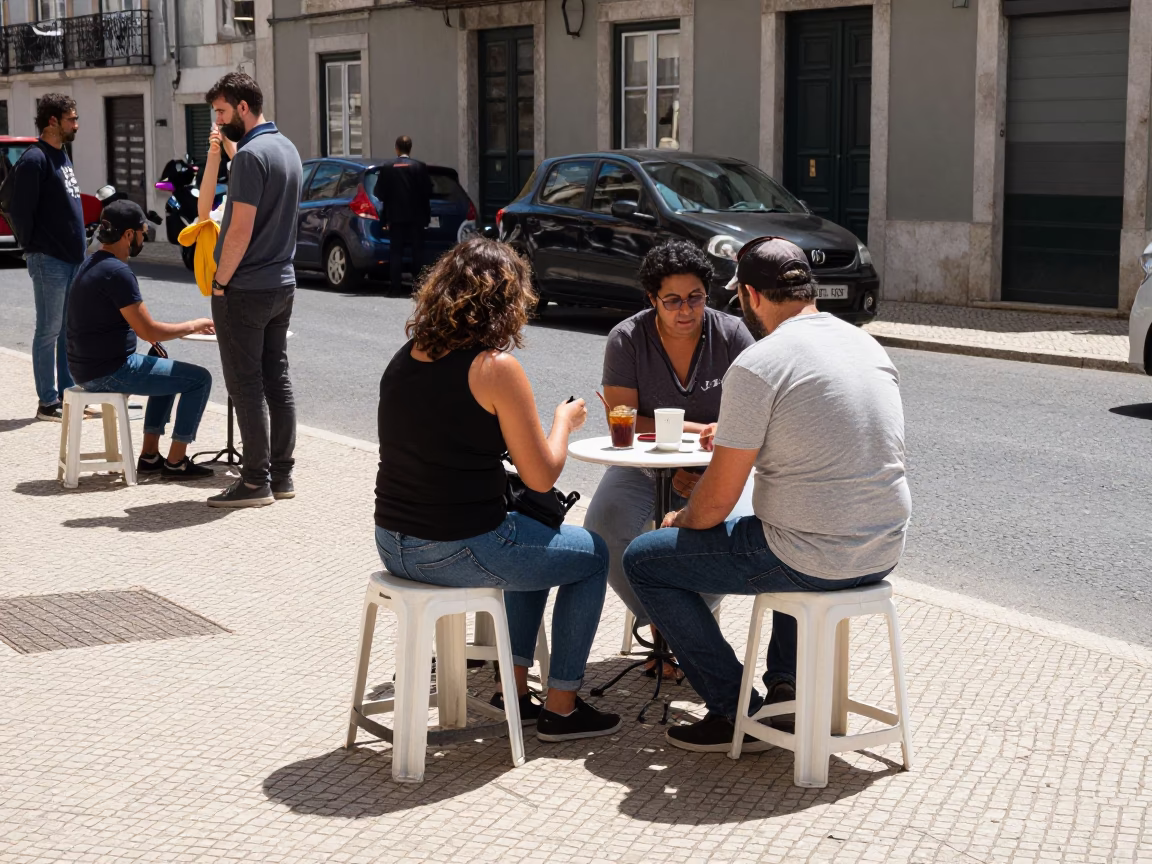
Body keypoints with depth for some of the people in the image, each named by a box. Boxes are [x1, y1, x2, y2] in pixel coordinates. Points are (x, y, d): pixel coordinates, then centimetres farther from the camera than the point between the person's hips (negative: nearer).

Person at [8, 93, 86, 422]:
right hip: (49, 260, -8)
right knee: (49, 330, -2)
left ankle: (67, 394, 20)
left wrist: (80, 246, 14)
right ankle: (48, 402, 3)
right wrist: (34, 248, -8)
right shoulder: (34, 160, -13)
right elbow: (20, 211, -14)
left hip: (72, 259, 8)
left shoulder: (61, 156, 15)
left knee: (69, 330, 12)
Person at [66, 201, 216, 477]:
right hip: (110, 372, -10)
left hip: (87, 369, 10)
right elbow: (149, 332, -19)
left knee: (170, 371, 30)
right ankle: (176, 462, 5)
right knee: (199, 379, -2)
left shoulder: (91, 265, 11)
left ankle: (150, 456, 27)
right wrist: (194, 326, -4)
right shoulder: (118, 272, -20)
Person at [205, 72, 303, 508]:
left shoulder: (251, 155, -17)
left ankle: (256, 481, 1)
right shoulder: (287, 149, 12)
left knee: (246, 386, -3)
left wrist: (220, 281, -13)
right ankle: (282, 475, 16)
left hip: (245, 290, -9)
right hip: (282, 284, 9)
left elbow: (240, 230, -20)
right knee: (276, 378, 11)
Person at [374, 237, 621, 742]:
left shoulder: (406, 358, 5)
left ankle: (515, 685, 33)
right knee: (592, 555, 17)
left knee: (533, 539, 33)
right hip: (459, 551, -8)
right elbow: (541, 476, -12)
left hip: (394, 545, 8)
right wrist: (563, 421, 6)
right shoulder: (495, 368, -17)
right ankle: (561, 708, 22)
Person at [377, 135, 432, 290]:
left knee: (395, 251, 3)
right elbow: (428, 191, -5)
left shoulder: (388, 168, -2)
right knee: (418, 251, 5)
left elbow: (380, 193, -2)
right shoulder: (420, 166, -3)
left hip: (395, 216, 0)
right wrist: (427, 215, 6)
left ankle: (395, 285, -1)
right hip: (416, 216, 0)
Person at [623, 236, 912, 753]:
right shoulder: (869, 346, 9)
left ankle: (738, 714, 10)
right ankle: (785, 682, 30)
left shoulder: (757, 366, -15)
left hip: (813, 561, -8)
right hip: (883, 552, 8)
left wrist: (681, 522, 10)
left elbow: (718, 499, -13)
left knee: (643, 561, 8)